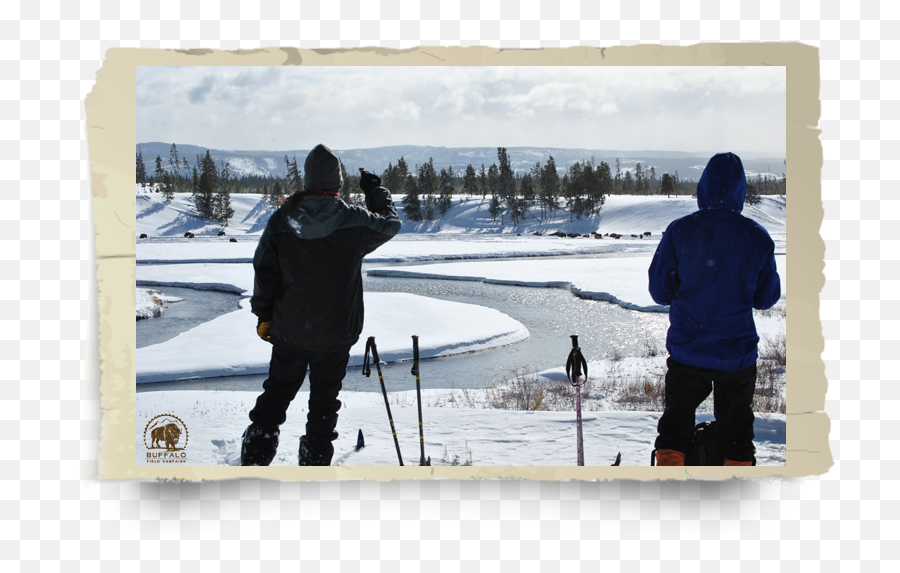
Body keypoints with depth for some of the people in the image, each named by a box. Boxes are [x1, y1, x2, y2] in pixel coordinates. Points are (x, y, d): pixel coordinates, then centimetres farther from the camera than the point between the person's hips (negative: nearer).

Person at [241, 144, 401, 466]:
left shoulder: (282, 220, -8)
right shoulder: (355, 223, -14)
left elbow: (264, 272, -2)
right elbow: (390, 223, 6)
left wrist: (263, 315, 11)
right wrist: (375, 189, 21)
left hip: (288, 330, 2)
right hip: (336, 332, -2)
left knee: (276, 394, 17)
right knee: (324, 401, 13)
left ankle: (254, 461, 15)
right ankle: (314, 465, 19)